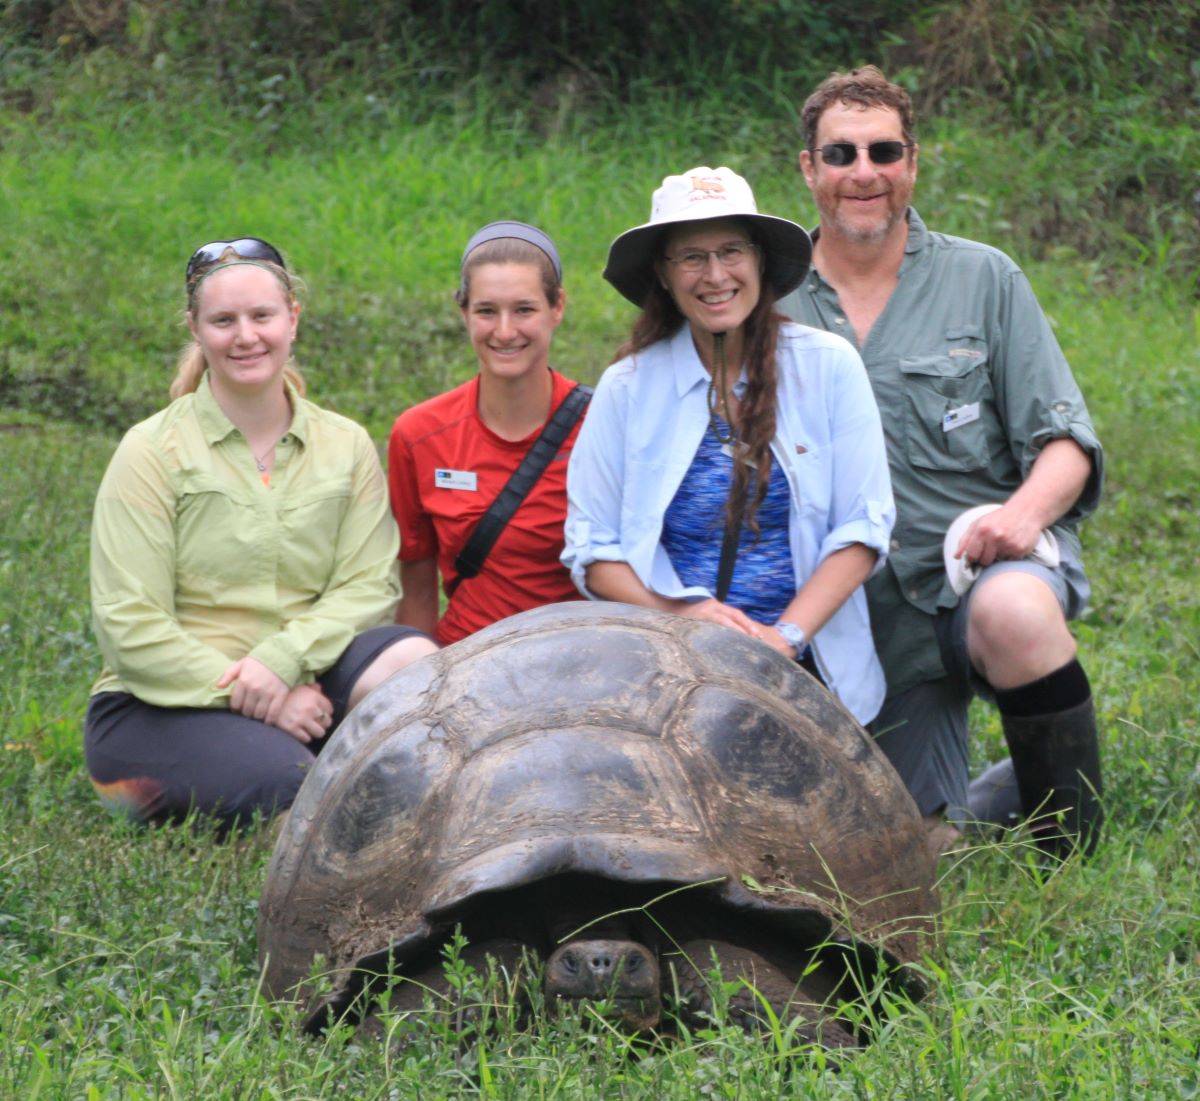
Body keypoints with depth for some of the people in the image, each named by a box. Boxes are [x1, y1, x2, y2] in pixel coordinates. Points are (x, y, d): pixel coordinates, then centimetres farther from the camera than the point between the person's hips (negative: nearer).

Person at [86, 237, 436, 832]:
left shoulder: (347, 447, 9)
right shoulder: (152, 452, -1)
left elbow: (368, 586, -2)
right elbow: (129, 625, -8)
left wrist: (282, 659, -20)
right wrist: (242, 692, -17)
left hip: (302, 680, 3)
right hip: (162, 704, -3)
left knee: (412, 660, -27)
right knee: (287, 778, -33)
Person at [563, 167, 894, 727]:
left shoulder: (828, 365, 5)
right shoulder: (627, 387, 6)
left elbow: (863, 529, 4)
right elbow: (591, 548, 6)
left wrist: (787, 635, -10)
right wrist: (680, 614, -11)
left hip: (807, 670, 0)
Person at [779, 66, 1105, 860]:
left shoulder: (983, 279, 3)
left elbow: (1065, 439, 0)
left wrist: (1028, 508, -22)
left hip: (991, 564, -3)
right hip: (874, 622, 3)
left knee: (1010, 612, -39)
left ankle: (1078, 850, -20)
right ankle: (1006, 794, 36)